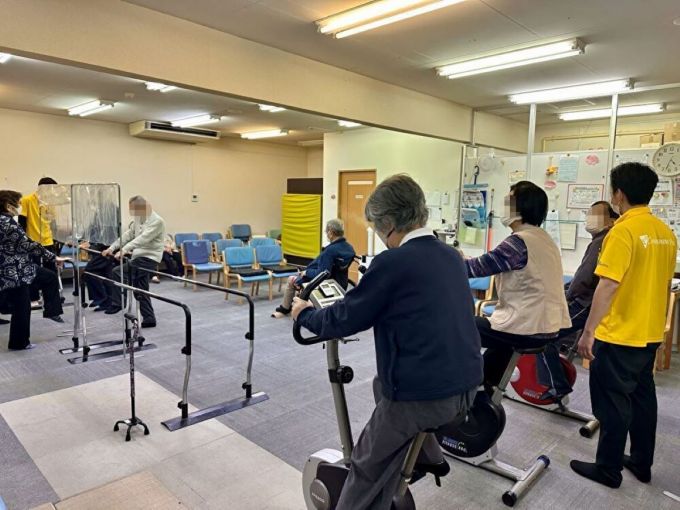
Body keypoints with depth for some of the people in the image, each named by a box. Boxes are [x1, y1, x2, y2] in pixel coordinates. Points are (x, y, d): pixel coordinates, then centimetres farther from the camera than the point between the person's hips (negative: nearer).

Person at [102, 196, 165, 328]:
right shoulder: (138, 220, 14)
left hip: (148, 259, -9)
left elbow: (143, 239, -27)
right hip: (140, 258, 9)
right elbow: (127, 235, 10)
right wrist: (112, 248, -3)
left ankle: (117, 304, -1)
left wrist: (124, 250, -36)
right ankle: (149, 319, 18)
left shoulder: (157, 221, -15)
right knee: (141, 291, 11)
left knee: (117, 273, -16)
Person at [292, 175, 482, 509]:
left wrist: (304, 314, 11)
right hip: (466, 387, 8)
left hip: (425, 395, -8)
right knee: (385, 385, 31)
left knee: (367, 471, 11)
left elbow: (345, 320, -8)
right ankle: (427, 455, 37)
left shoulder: (393, 262, -16)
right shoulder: (451, 256, 7)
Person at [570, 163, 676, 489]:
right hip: (649, 334, 8)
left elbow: (608, 286, -23)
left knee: (613, 403, 5)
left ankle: (609, 469, 18)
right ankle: (642, 463, 32)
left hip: (618, 336, -8)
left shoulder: (623, 230, -19)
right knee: (642, 398, 19)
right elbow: (665, 284, 14)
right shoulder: (665, 233, 6)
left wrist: (587, 332, -18)